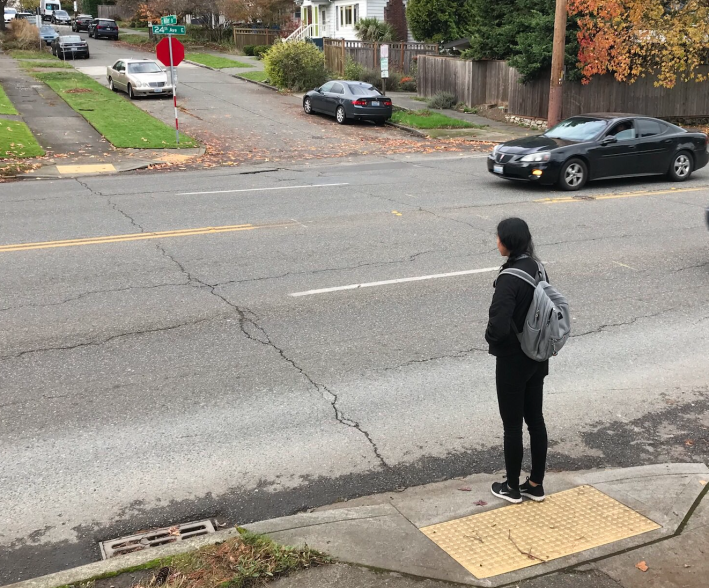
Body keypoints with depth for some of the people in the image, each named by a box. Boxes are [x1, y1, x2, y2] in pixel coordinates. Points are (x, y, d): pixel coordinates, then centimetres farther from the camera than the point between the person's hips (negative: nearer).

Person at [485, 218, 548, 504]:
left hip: (513, 361, -8)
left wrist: (490, 337, -9)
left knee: (512, 425, 7)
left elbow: (499, 325, -29)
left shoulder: (509, 278, -25)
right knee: (535, 419, 16)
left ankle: (512, 487, 22)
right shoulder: (536, 268, 1)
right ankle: (536, 484, 28)